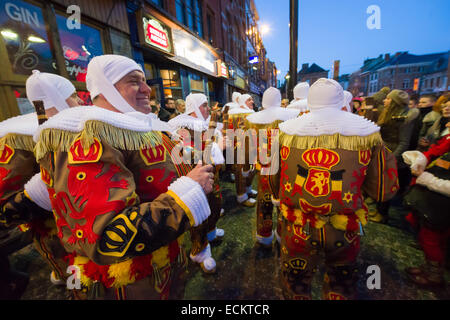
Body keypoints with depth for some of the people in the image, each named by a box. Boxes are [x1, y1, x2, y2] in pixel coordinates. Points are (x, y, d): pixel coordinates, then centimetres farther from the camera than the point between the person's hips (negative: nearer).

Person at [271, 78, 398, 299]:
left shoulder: (287, 131, -10)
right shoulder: (367, 132, -9)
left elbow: (274, 183, -2)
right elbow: (384, 191, -2)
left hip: (297, 227, 0)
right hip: (345, 231, 2)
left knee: (295, 282, 26)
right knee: (341, 283, 31)